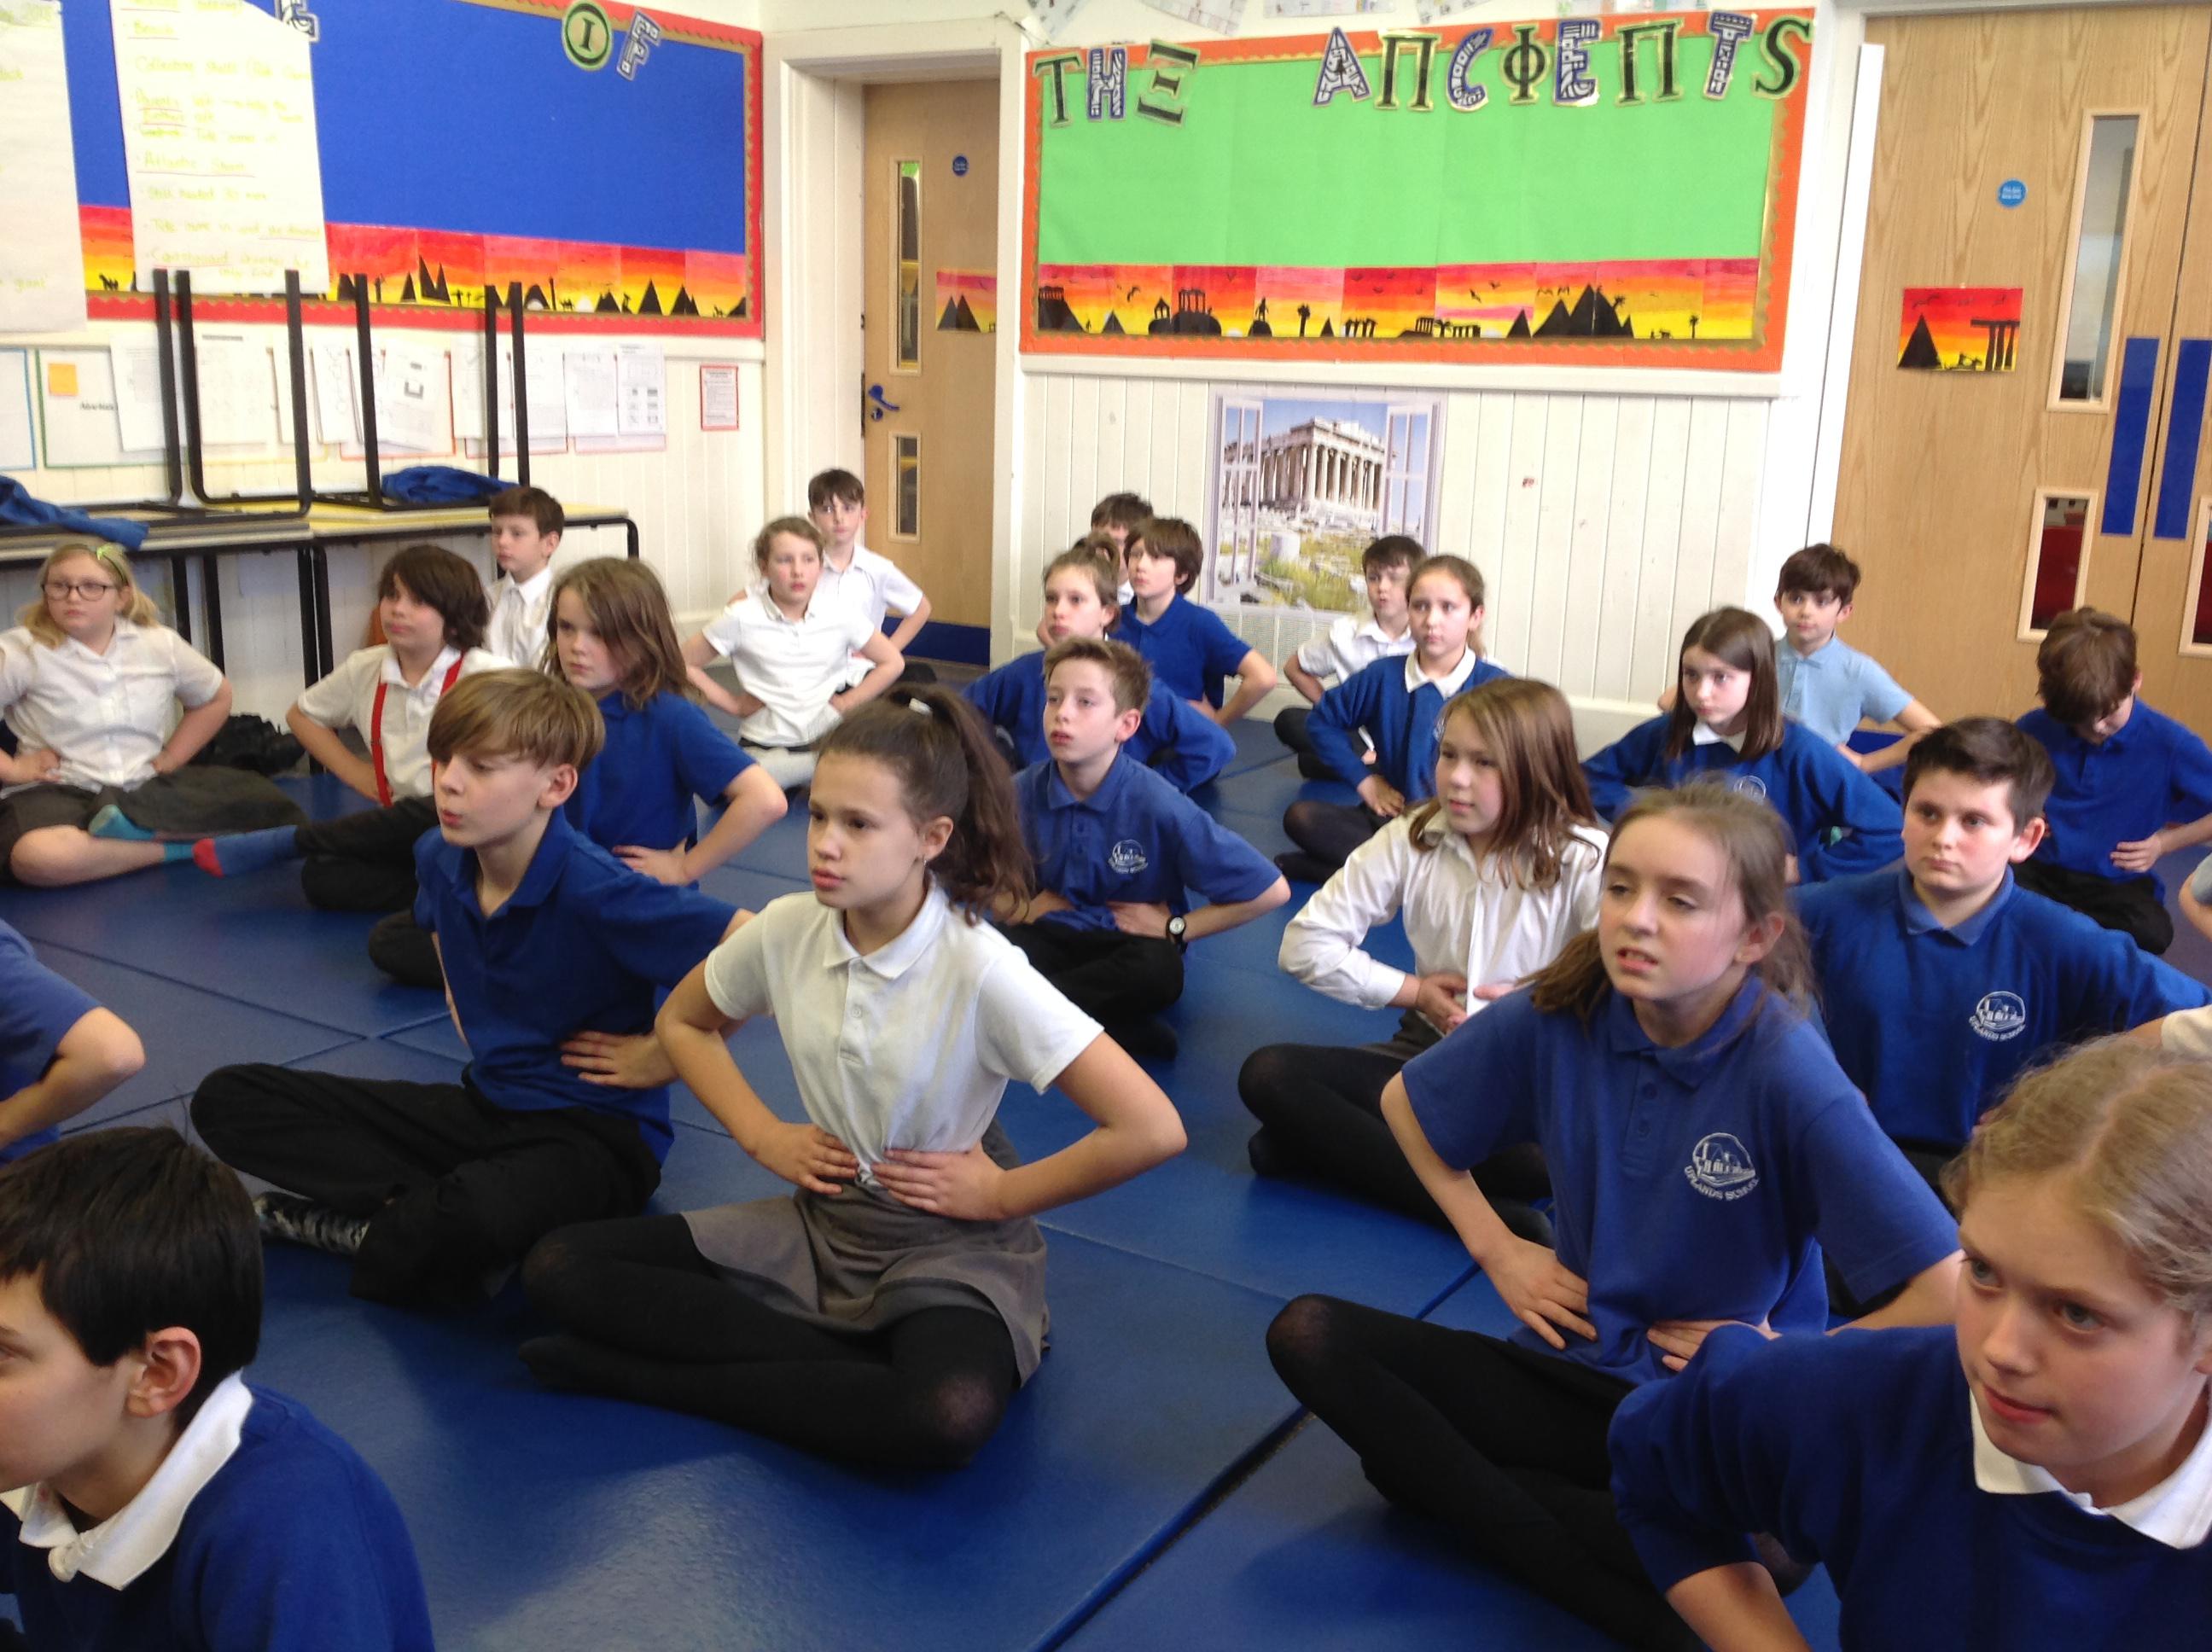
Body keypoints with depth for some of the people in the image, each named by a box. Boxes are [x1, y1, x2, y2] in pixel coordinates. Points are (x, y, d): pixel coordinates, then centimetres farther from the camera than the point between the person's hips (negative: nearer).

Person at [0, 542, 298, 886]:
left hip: (148, 786, 3)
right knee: (37, 857, -40)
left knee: (262, 802, -17)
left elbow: (216, 698, 20)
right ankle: (183, 847, -24)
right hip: (62, 791, -3)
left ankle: (135, 825, -22)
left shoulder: (160, 644, 3)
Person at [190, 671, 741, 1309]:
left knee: (471, 1219, -43)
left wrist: (663, 1055, -21)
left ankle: (374, 1222, -8)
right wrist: (464, 1005, 11)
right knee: (229, 1098, -1)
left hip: (596, 1131, -7)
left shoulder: (596, 893, -25)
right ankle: (415, 1212, -16)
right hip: (486, 1105, 8)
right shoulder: (440, 857, -2)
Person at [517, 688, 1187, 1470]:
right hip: (821, 1224, 5)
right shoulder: (786, 930, -8)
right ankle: (875, 1364, -11)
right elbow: (682, 1024, 14)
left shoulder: (981, 971, -22)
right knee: (560, 1267, -9)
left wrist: (1000, 1195, -15)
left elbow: (1152, 1130, -25)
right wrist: (763, 1134, 1)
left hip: (946, 1251, -5)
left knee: (951, 1416, -38)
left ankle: (663, 1375, -13)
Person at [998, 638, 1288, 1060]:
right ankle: (1117, 1028, -23)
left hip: (1129, 942, -2)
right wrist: (1016, 905, -7)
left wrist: (1175, 928, -10)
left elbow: (1272, 890, -15)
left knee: (1156, 971, -38)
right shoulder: (1020, 793, -10)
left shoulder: (1157, 805, -18)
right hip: (1049, 935, 2)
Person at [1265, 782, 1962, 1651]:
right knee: (1310, 1336, -14)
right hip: (1572, 1368, 5)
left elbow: (1950, 1290, -22)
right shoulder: (1557, 1016, -9)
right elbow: (1404, 1103, 10)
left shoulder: (1788, 1073, -21)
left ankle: (1446, 1474, -14)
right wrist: (1496, 1249, 4)